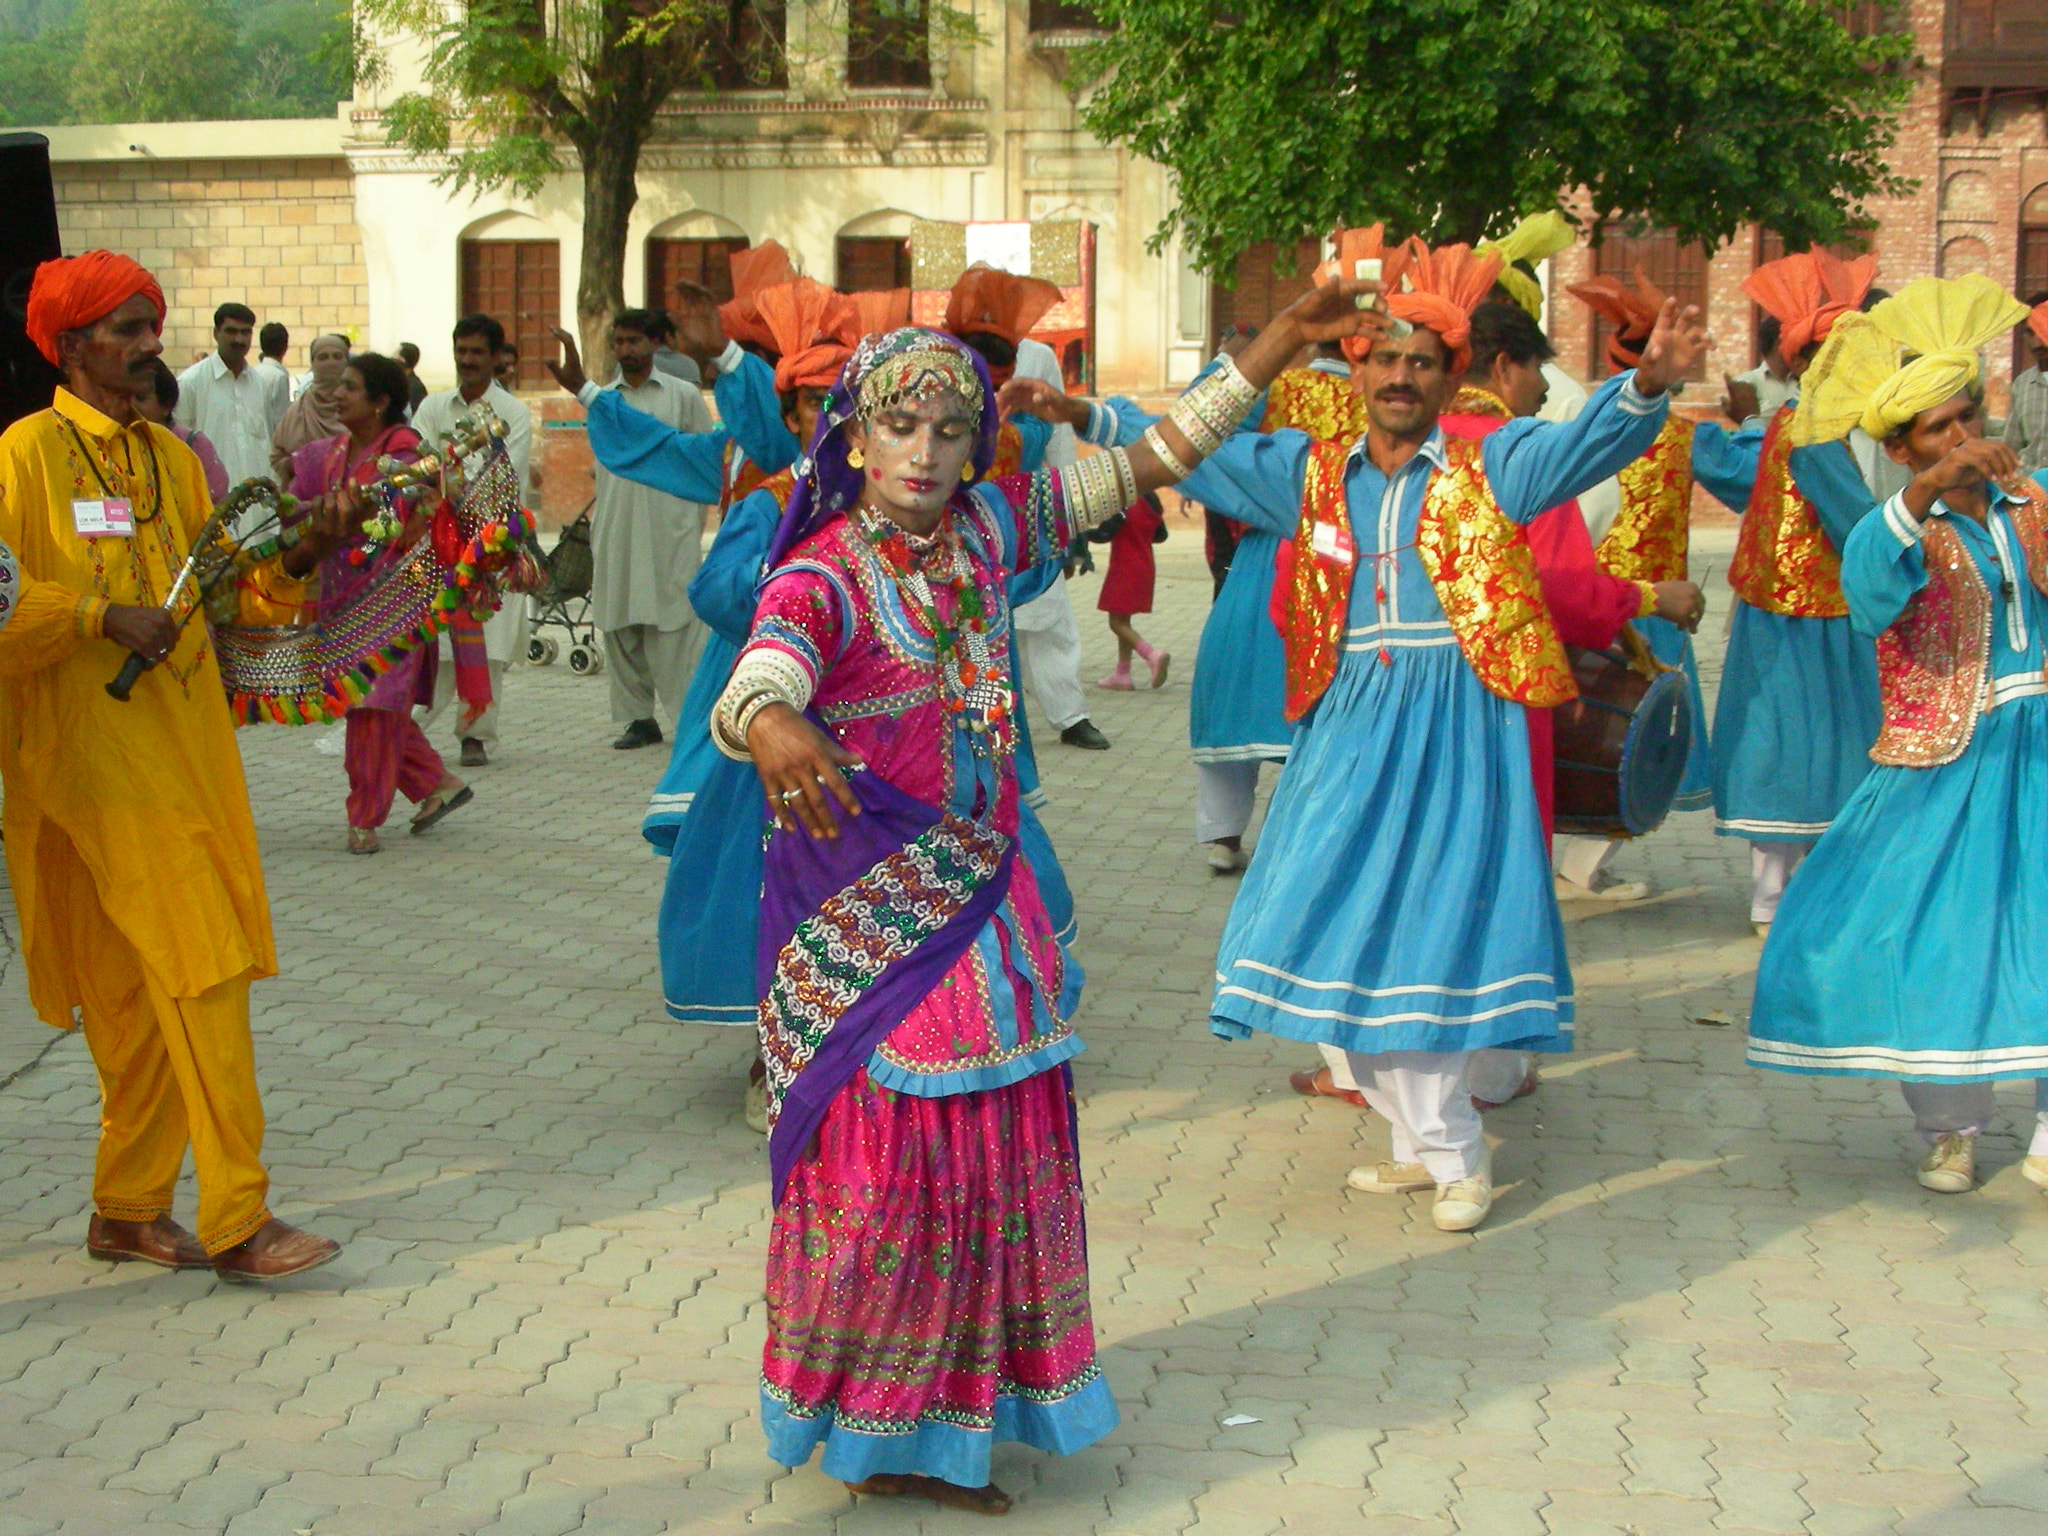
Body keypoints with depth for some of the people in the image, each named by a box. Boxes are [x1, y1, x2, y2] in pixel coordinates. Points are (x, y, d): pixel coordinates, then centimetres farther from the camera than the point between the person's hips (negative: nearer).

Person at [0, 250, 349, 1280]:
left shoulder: (171, 458, 16)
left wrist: (292, 563, 1)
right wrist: (102, 615, -20)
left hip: (185, 748, 7)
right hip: (95, 748, -7)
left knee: (146, 994, 11)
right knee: (202, 972, -13)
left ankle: (127, 1211, 21)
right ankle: (237, 1221, -9)